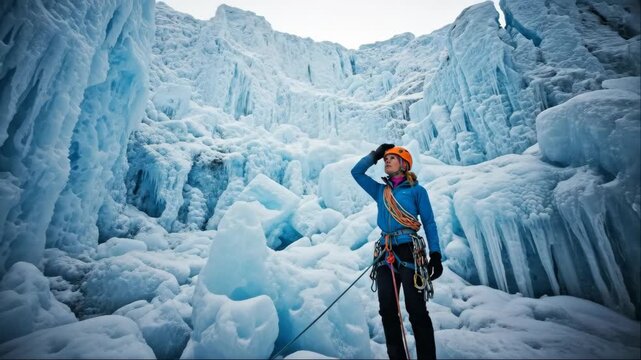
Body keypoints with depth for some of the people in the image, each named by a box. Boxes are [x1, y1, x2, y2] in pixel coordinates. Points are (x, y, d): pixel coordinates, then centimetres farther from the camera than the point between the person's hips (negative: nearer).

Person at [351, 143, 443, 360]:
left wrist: (435, 255, -4)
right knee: (387, 311, 3)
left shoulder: (416, 190, 8)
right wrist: (375, 154, 17)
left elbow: (429, 224, 5)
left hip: (409, 250, -4)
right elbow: (357, 172, 21)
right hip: (385, 253, 4)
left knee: (416, 311, -4)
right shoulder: (380, 191, 19)